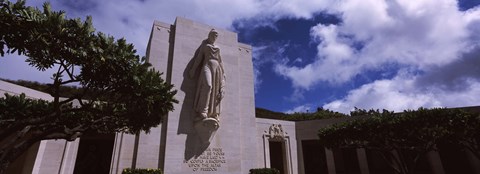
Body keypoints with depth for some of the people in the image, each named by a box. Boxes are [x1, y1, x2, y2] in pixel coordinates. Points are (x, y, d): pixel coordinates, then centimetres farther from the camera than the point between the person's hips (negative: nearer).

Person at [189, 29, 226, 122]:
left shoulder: (217, 48, 27)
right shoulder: (204, 45, 16)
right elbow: (199, 58, 8)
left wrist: (223, 73, 13)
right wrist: (193, 70, -1)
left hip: (217, 68, 5)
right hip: (207, 66, -5)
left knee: (217, 91, -7)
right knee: (207, 85, -29)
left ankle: (214, 114, -8)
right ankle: (202, 112, -33)